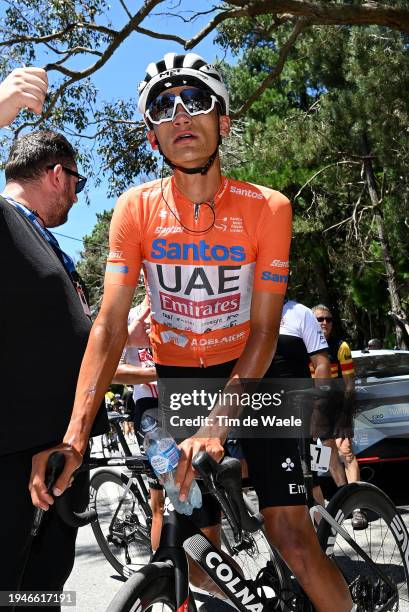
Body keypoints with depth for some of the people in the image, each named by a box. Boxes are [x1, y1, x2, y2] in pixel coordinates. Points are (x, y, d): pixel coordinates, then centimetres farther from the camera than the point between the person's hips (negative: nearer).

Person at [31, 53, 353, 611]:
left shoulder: (267, 208, -14)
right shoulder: (137, 207, -12)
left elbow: (264, 330, -15)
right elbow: (111, 324, -17)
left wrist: (215, 425, -26)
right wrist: (74, 433, -28)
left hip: (249, 377, -1)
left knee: (293, 534, -8)